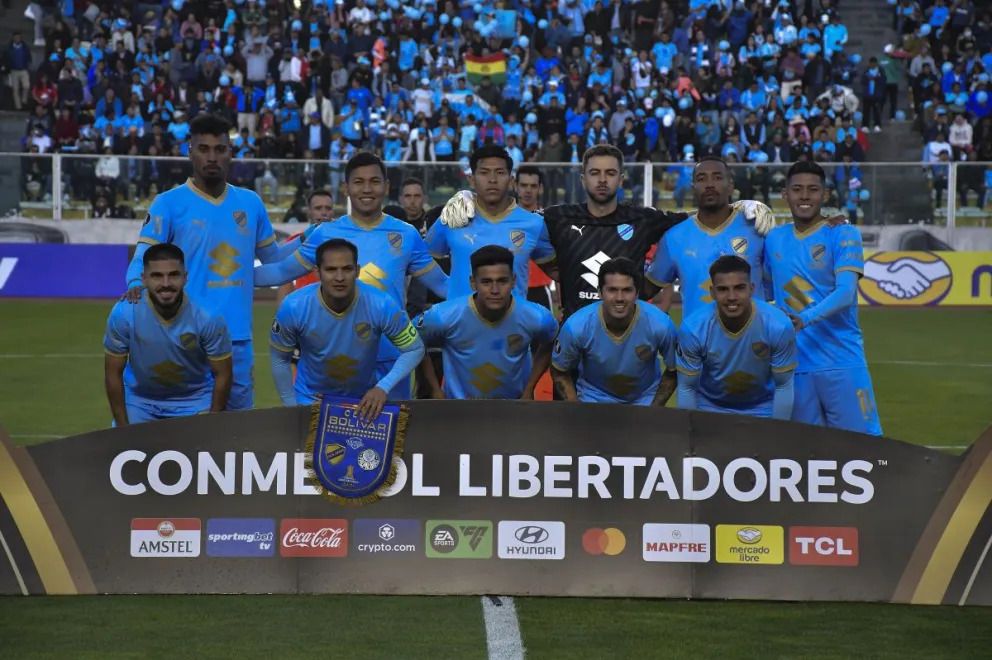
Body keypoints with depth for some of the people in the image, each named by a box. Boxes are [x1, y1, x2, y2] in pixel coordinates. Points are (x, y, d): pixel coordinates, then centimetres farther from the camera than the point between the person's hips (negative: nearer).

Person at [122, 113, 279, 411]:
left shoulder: (250, 203, 12)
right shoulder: (169, 203, -2)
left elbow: (274, 261, 21)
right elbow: (143, 258, -10)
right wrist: (136, 284, -29)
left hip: (239, 338, 4)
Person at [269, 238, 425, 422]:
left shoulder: (382, 305, -26)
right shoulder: (293, 307, -24)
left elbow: (414, 349, -13)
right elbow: (279, 359, -7)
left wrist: (384, 387, -24)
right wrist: (292, 406, -5)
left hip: (364, 399, 0)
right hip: (310, 400, 0)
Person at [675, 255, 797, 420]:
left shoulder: (778, 326, -27)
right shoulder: (693, 328, -26)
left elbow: (783, 386, -14)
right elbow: (686, 388, -13)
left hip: (762, 410, 0)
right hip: (709, 408, 0)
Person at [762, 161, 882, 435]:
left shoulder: (843, 235, -4)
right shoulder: (773, 239, 11)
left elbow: (846, 293, -17)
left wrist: (805, 319, -31)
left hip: (842, 363, -4)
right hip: (794, 364, 4)